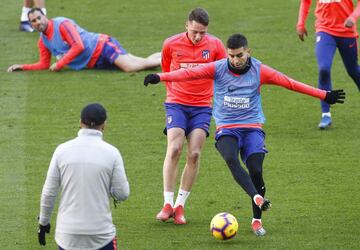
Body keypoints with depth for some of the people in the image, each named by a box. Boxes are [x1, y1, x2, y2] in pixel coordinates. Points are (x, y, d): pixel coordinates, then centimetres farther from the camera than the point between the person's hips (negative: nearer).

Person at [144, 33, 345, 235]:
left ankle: (257, 220, 3)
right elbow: (190, 73, -10)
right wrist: (160, 77, -24)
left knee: (256, 171, -15)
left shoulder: (259, 71, -1)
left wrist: (324, 95, 0)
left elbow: (289, 83, 1)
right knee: (231, 160, -31)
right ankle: (257, 198, -41)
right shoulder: (217, 69, -2)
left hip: (252, 128, 0)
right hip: (226, 128, 0)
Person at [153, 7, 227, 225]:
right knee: (174, 150, -16)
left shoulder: (215, 45, -3)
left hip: (202, 106, 1)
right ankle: (168, 203, -8)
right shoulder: (171, 45, -4)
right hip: (176, 104, -1)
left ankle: (180, 205, 2)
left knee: (194, 154, -8)